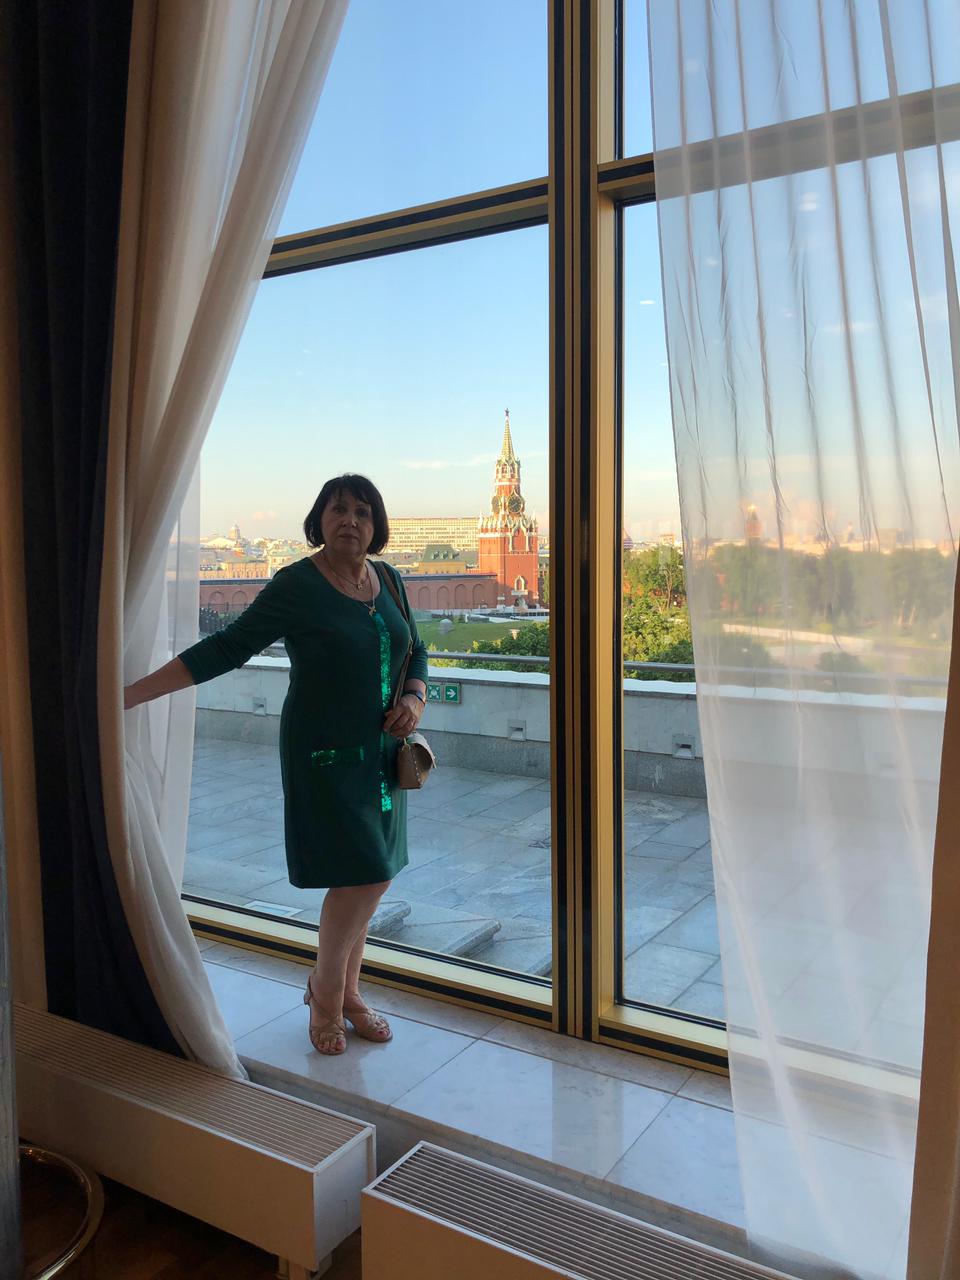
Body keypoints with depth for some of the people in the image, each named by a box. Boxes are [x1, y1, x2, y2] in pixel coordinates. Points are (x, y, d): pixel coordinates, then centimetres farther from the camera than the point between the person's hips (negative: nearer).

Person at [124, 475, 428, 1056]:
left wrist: (415, 698, -4)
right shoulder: (296, 585, -12)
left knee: (372, 875, 10)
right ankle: (325, 990, 17)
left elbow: (415, 652, 18)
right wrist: (131, 693, -16)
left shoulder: (387, 578, 6)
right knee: (365, 874, -9)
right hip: (326, 752, -6)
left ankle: (347, 991, 31)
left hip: (382, 752, 6)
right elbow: (226, 648, -11)